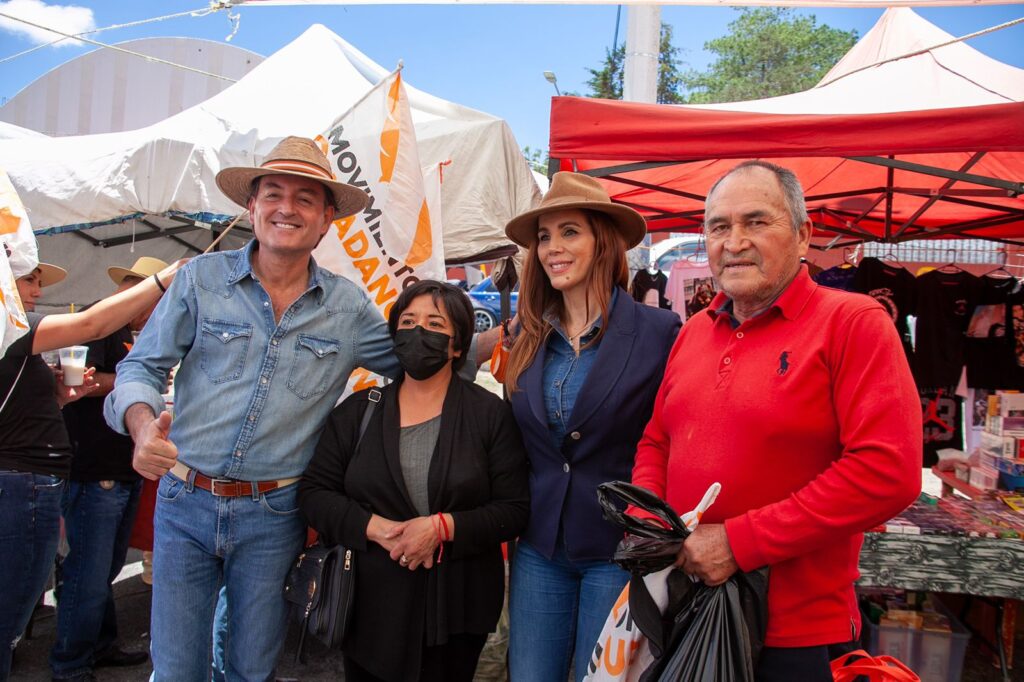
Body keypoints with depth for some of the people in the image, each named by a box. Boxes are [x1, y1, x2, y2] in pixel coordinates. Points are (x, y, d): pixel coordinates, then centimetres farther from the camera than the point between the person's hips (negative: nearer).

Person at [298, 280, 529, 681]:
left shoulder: (490, 414, -3)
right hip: (373, 603, 2)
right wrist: (376, 528, -15)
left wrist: (444, 527, -21)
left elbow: (514, 509, -6)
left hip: (458, 608, -1)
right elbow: (314, 492, 1)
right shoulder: (358, 411, 4)